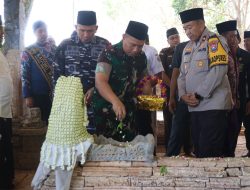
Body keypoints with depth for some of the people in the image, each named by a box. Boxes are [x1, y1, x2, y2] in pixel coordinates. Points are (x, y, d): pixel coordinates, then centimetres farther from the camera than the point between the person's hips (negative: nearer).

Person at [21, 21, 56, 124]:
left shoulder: (53, 48, 7)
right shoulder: (28, 52, -2)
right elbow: (24, 76, -4)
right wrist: (27, 96, -9)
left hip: (57, 91, 3)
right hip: (40, 94, -3)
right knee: (48, 120, 6)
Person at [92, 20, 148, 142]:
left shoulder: (141, 57, 2)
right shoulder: (109, 54, -17)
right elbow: (100, 81, -31)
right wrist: (115, 101, -46)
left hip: (128, 112, 5)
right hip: (106, 112, -5)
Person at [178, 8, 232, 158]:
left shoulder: (215, 41, -5)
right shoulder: (188, 48, 18)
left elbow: (218, 71, -17)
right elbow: (182, 75, 19)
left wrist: (198, 95, -14)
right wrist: (183, 95, 0)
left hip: (213, 106, -7)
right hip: (195, 107, 7)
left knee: (209, 153, -8)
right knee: (198, 151, 11)